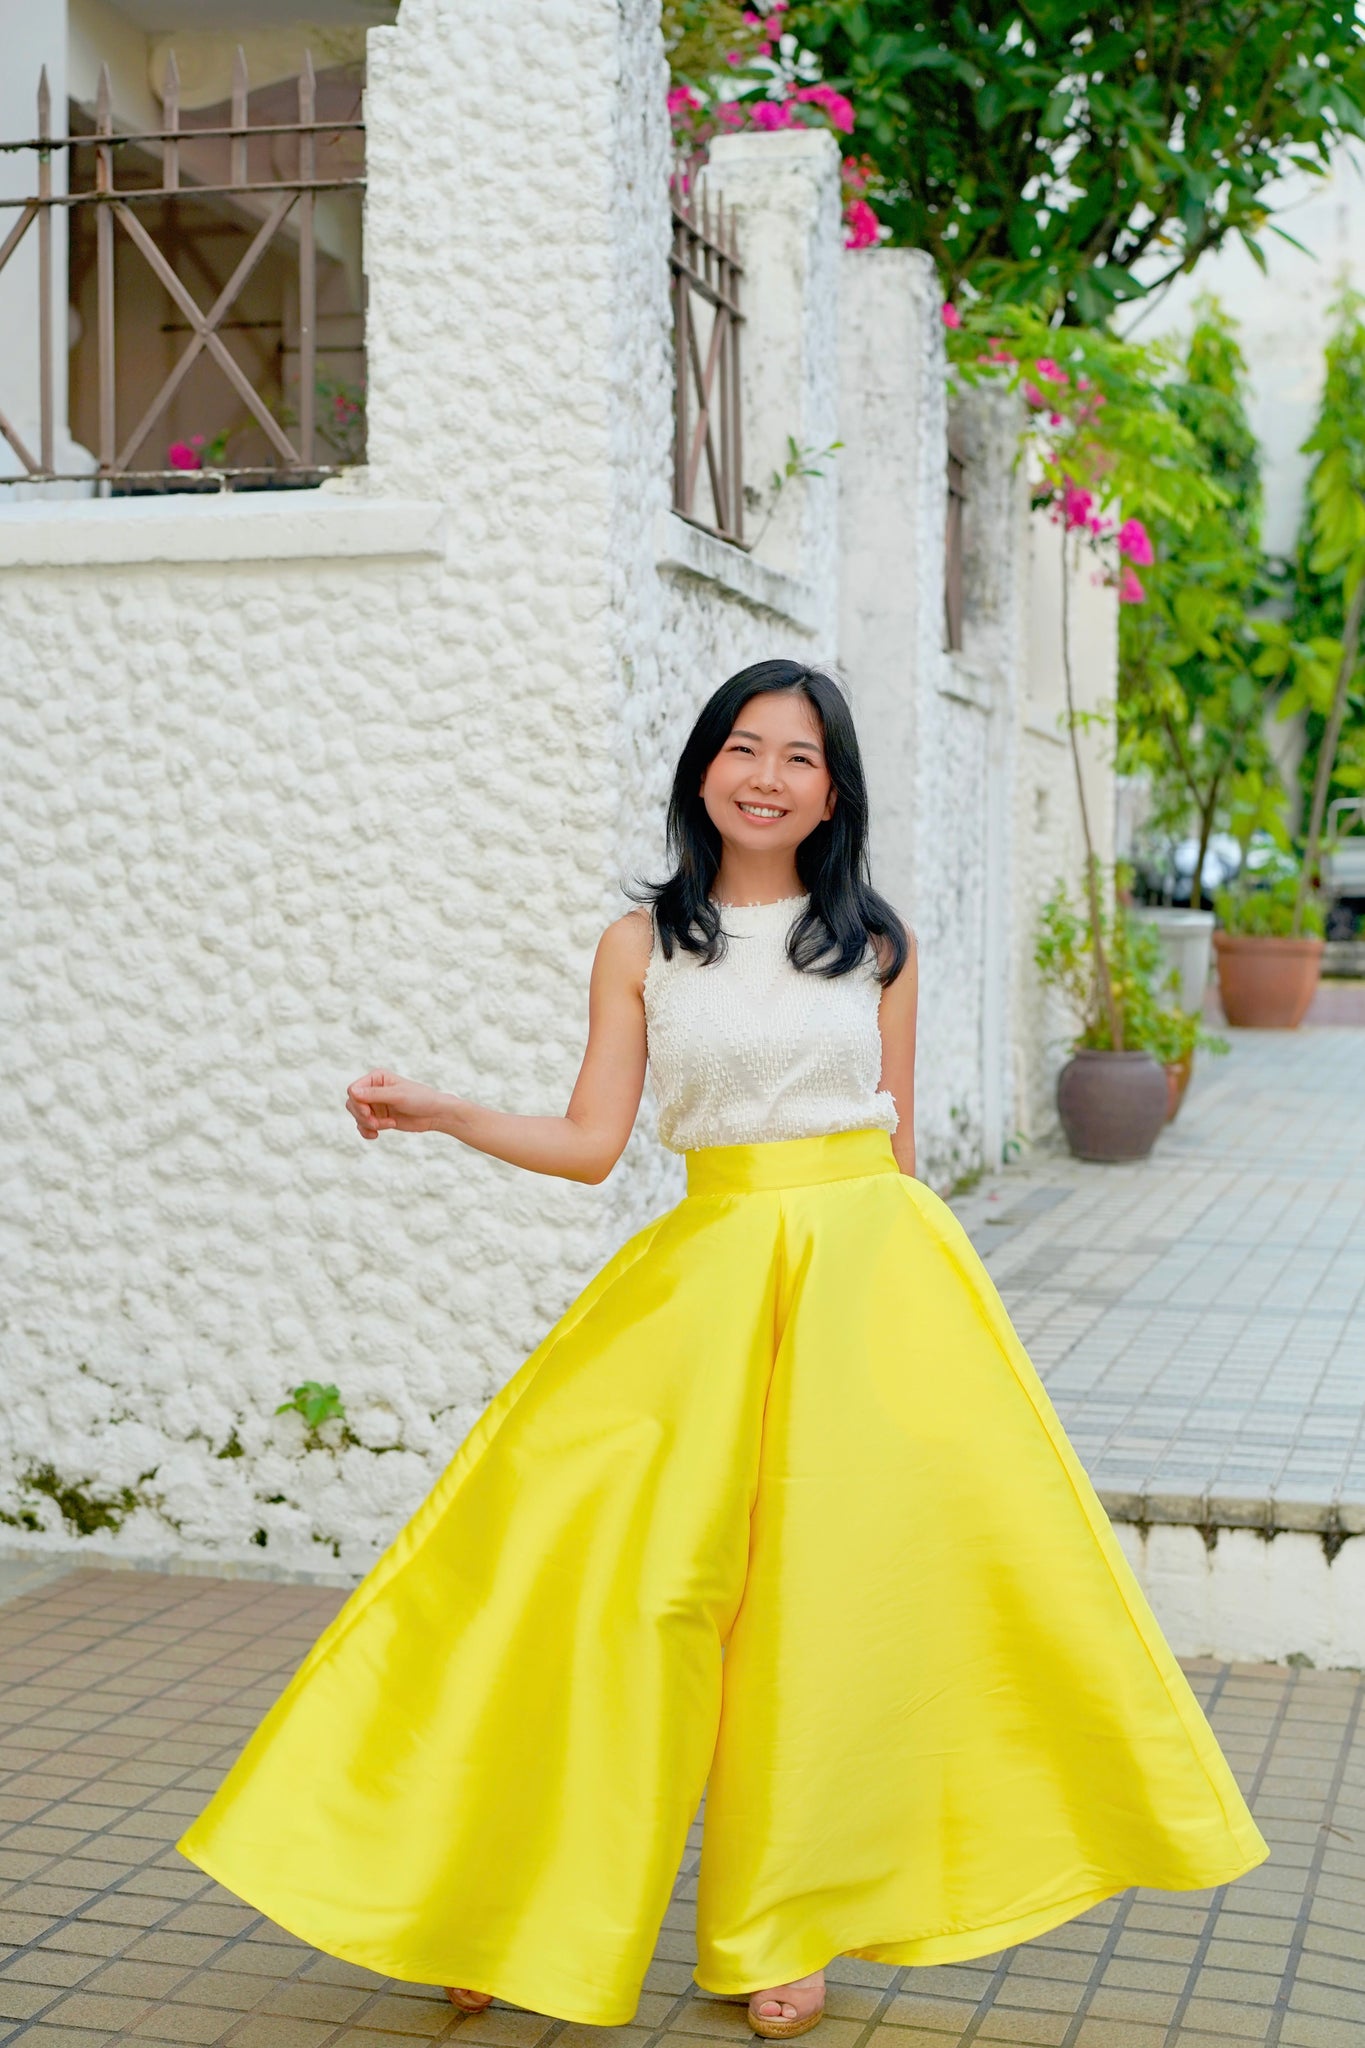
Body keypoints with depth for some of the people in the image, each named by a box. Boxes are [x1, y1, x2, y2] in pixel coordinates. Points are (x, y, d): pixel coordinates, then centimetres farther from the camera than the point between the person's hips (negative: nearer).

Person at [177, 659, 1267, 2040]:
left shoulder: (875, 942, 7)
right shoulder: (641, 945, 5)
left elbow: (899, 1137, 12)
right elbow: (590, 1142, 1)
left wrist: (891, 1276, 11)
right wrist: (440, 1114, -11)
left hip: (869, 1271, 0)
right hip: (708, 1272, 0)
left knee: (833, 1589, 0)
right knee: (625, 1578, -4)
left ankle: (779, 1928, 18)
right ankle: (523, 1910, 12)